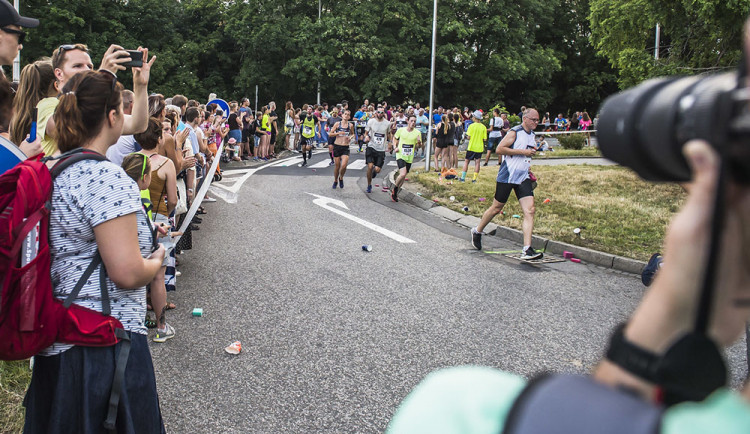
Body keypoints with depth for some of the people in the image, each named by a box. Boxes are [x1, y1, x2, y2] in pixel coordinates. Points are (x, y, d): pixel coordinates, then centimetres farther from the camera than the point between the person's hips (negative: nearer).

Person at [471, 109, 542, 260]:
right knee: (496, 208, 6)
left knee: (530, 210, -9)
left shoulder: (532, 135, 16)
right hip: (507, 176, -6)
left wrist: (533, 151, 14)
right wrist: (523, 152, -19)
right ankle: (477, 231, 32)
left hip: (523, 178, 7)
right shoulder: (515, 132, -10)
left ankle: (527, 250, -13)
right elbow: (500, 149, -19)